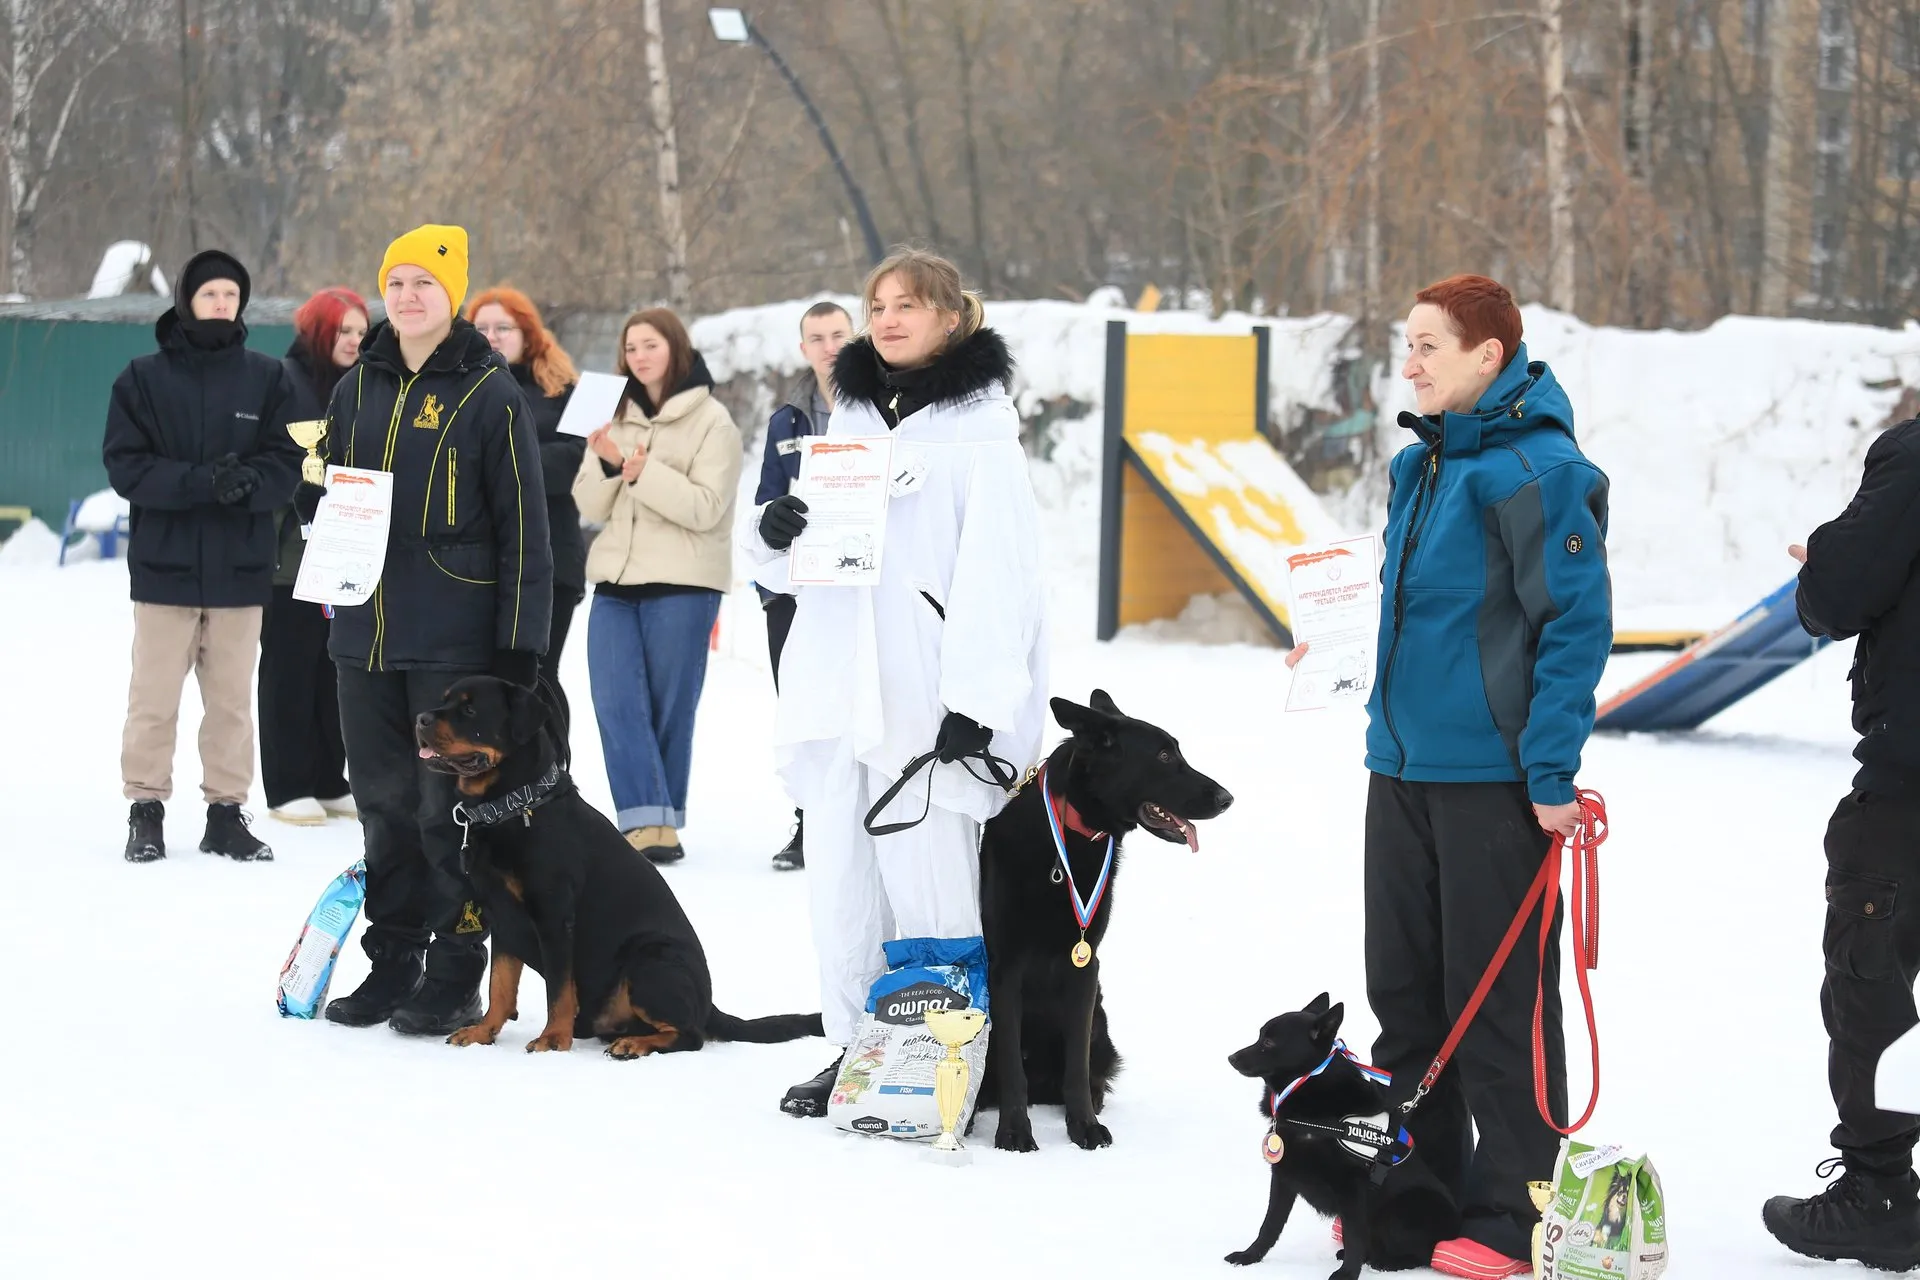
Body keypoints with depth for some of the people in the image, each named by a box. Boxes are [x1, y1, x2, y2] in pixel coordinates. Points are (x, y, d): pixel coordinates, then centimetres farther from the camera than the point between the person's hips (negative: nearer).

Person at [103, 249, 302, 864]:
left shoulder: (267, 377, 4)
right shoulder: (143, 378, 1)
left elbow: (287, 462, 2)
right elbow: (125, 466, -6)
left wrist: (248, 481, -20)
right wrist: (200, 481, -20)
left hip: (241, 566, 1)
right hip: (164, 561, -1)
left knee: (232, 698, 7)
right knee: (154, 698, 1)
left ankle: (227, 812, 15)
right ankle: (146, 812, 11)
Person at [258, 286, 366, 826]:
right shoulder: (283, 382, -5)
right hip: (290, 552, -6)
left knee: (335, 667, 7)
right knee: (289, 668, -1)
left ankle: (330, 781, 14)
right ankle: (289, 787, 4)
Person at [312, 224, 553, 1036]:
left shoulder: (490, 393, -4)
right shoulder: (359, 389, 12)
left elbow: (524, 526, -5)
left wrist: (520, 645, -10)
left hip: (454, 637, -5)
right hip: (366, 634, 6)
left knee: (451, 805, -3)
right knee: (385, 801, 10)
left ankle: (456, 976, 4)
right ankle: (392, 963, 19)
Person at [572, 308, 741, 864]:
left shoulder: (711, 421, -1)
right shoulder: (616, 416, 14)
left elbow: (705, 507, -10)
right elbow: (592, 507, 10)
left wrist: (644, 472, -20)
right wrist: (606, 464, -10)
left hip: (681, 585, -4)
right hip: (616, 578, 4)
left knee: (670, 708, -1)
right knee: (616, 703, -8)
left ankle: (663, 823, 8)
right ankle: (646, 821, -11)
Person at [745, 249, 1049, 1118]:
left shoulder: (979, 427, -2)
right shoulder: (847, 418, 18)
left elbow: (996, 574, -10)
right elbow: (789, 561, 23)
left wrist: (975, 702, -18)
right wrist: (775, 530, -2)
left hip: (927, 702, -7)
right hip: (838, 690, 7)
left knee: (927, 884, -8)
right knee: (841, 880, 9)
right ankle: (854, 1050, 18)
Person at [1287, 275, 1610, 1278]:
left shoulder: (1531, 468, -15)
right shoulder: (1419, 465, 12)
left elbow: (1577, 622, -18)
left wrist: (1554, 772, -19)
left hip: (1493, 777, -9)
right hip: (1403, 764, 9)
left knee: (1500, 1002, -1)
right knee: (1404, 988, 15)